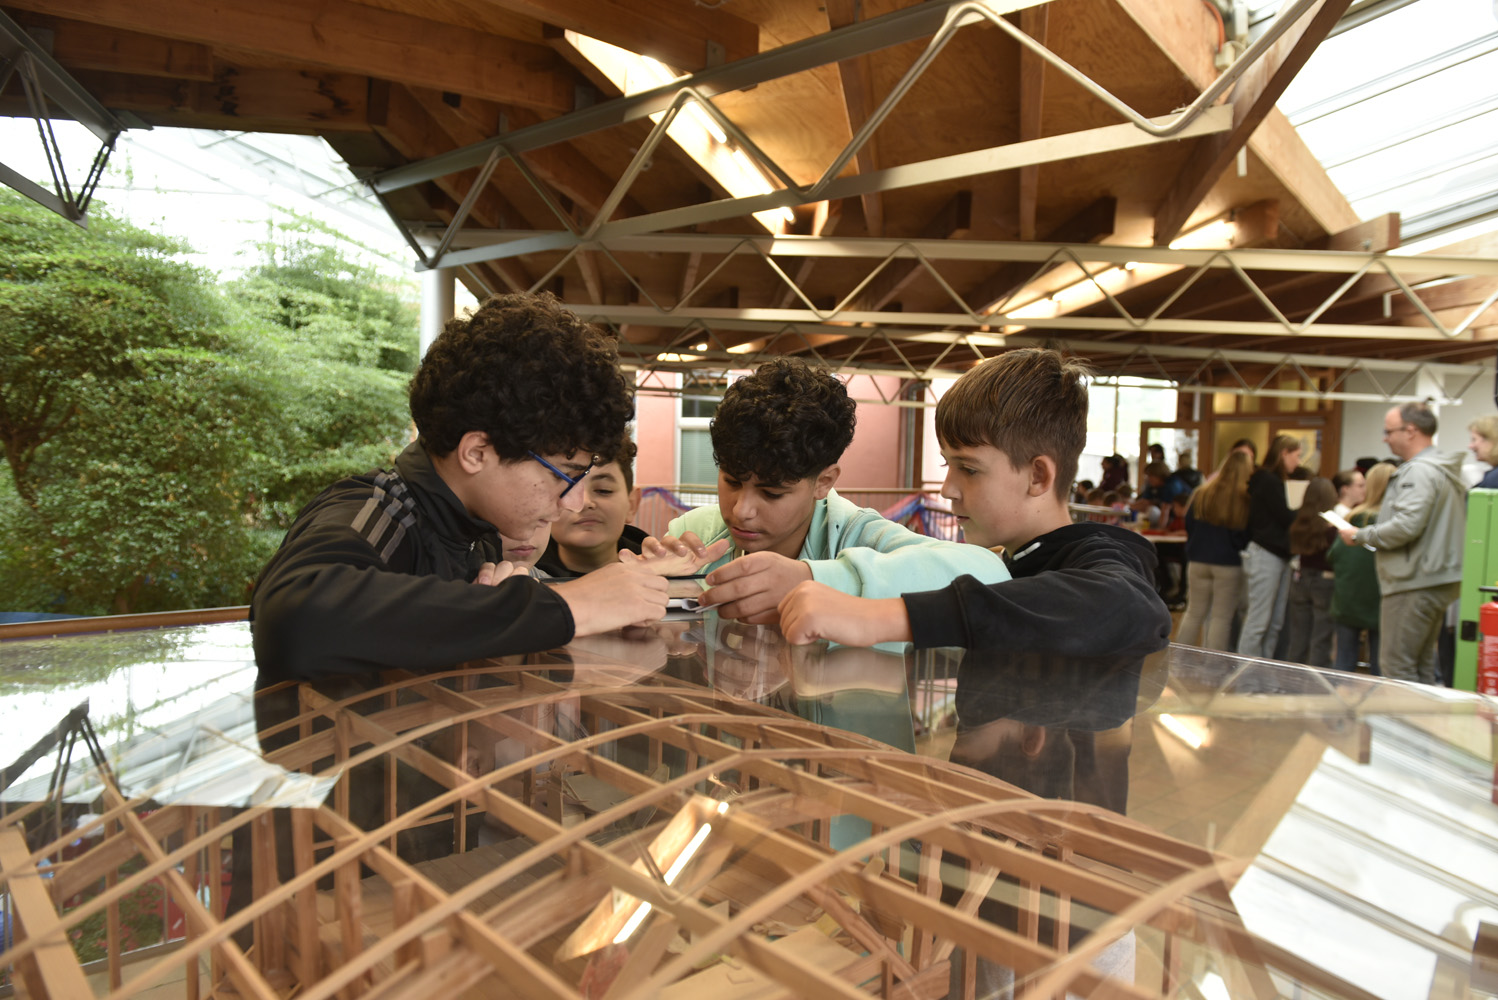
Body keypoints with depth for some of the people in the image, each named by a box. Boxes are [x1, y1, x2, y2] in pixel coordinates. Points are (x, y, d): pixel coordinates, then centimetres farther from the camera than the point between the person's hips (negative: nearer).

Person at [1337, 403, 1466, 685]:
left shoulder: (1419, 471, -16)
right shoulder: (1444, 470, 17)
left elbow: (1406, 525, -26)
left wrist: (1360, 536, -12)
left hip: (1414, 584, -11)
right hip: (1439, 581, 11)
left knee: (1397, 667, -5)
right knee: (1423, 665, 16)